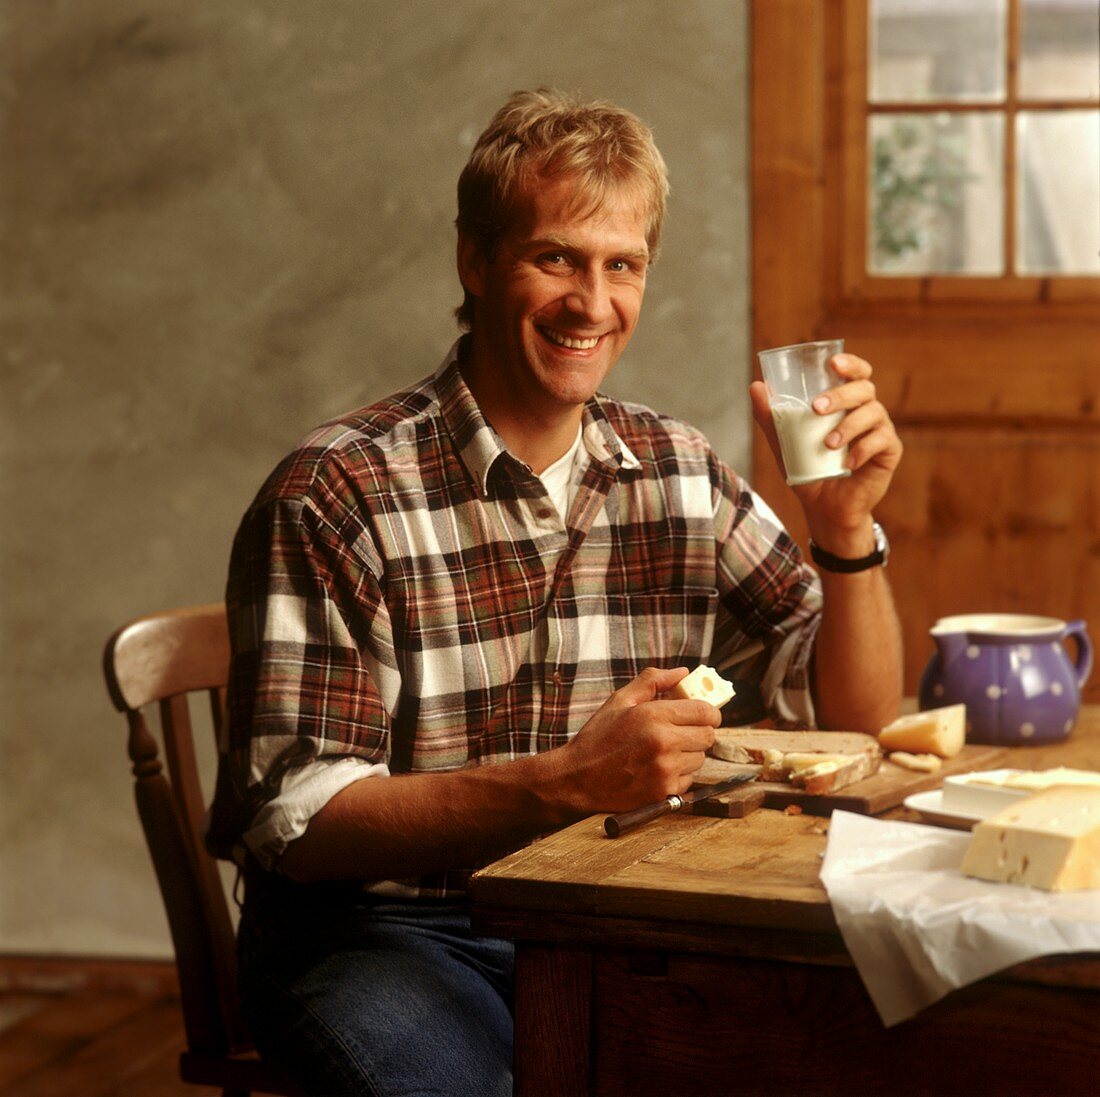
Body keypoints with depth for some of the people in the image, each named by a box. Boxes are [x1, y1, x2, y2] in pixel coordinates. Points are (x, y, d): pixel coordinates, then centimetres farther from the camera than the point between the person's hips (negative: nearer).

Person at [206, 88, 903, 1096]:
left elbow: (856, 718, 8)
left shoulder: (682, 475, 5)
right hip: (381, 928, -4)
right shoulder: (337, 495, -12)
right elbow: (293, 821, -17)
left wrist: (846, 527, -10)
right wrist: (565, 781, -29)